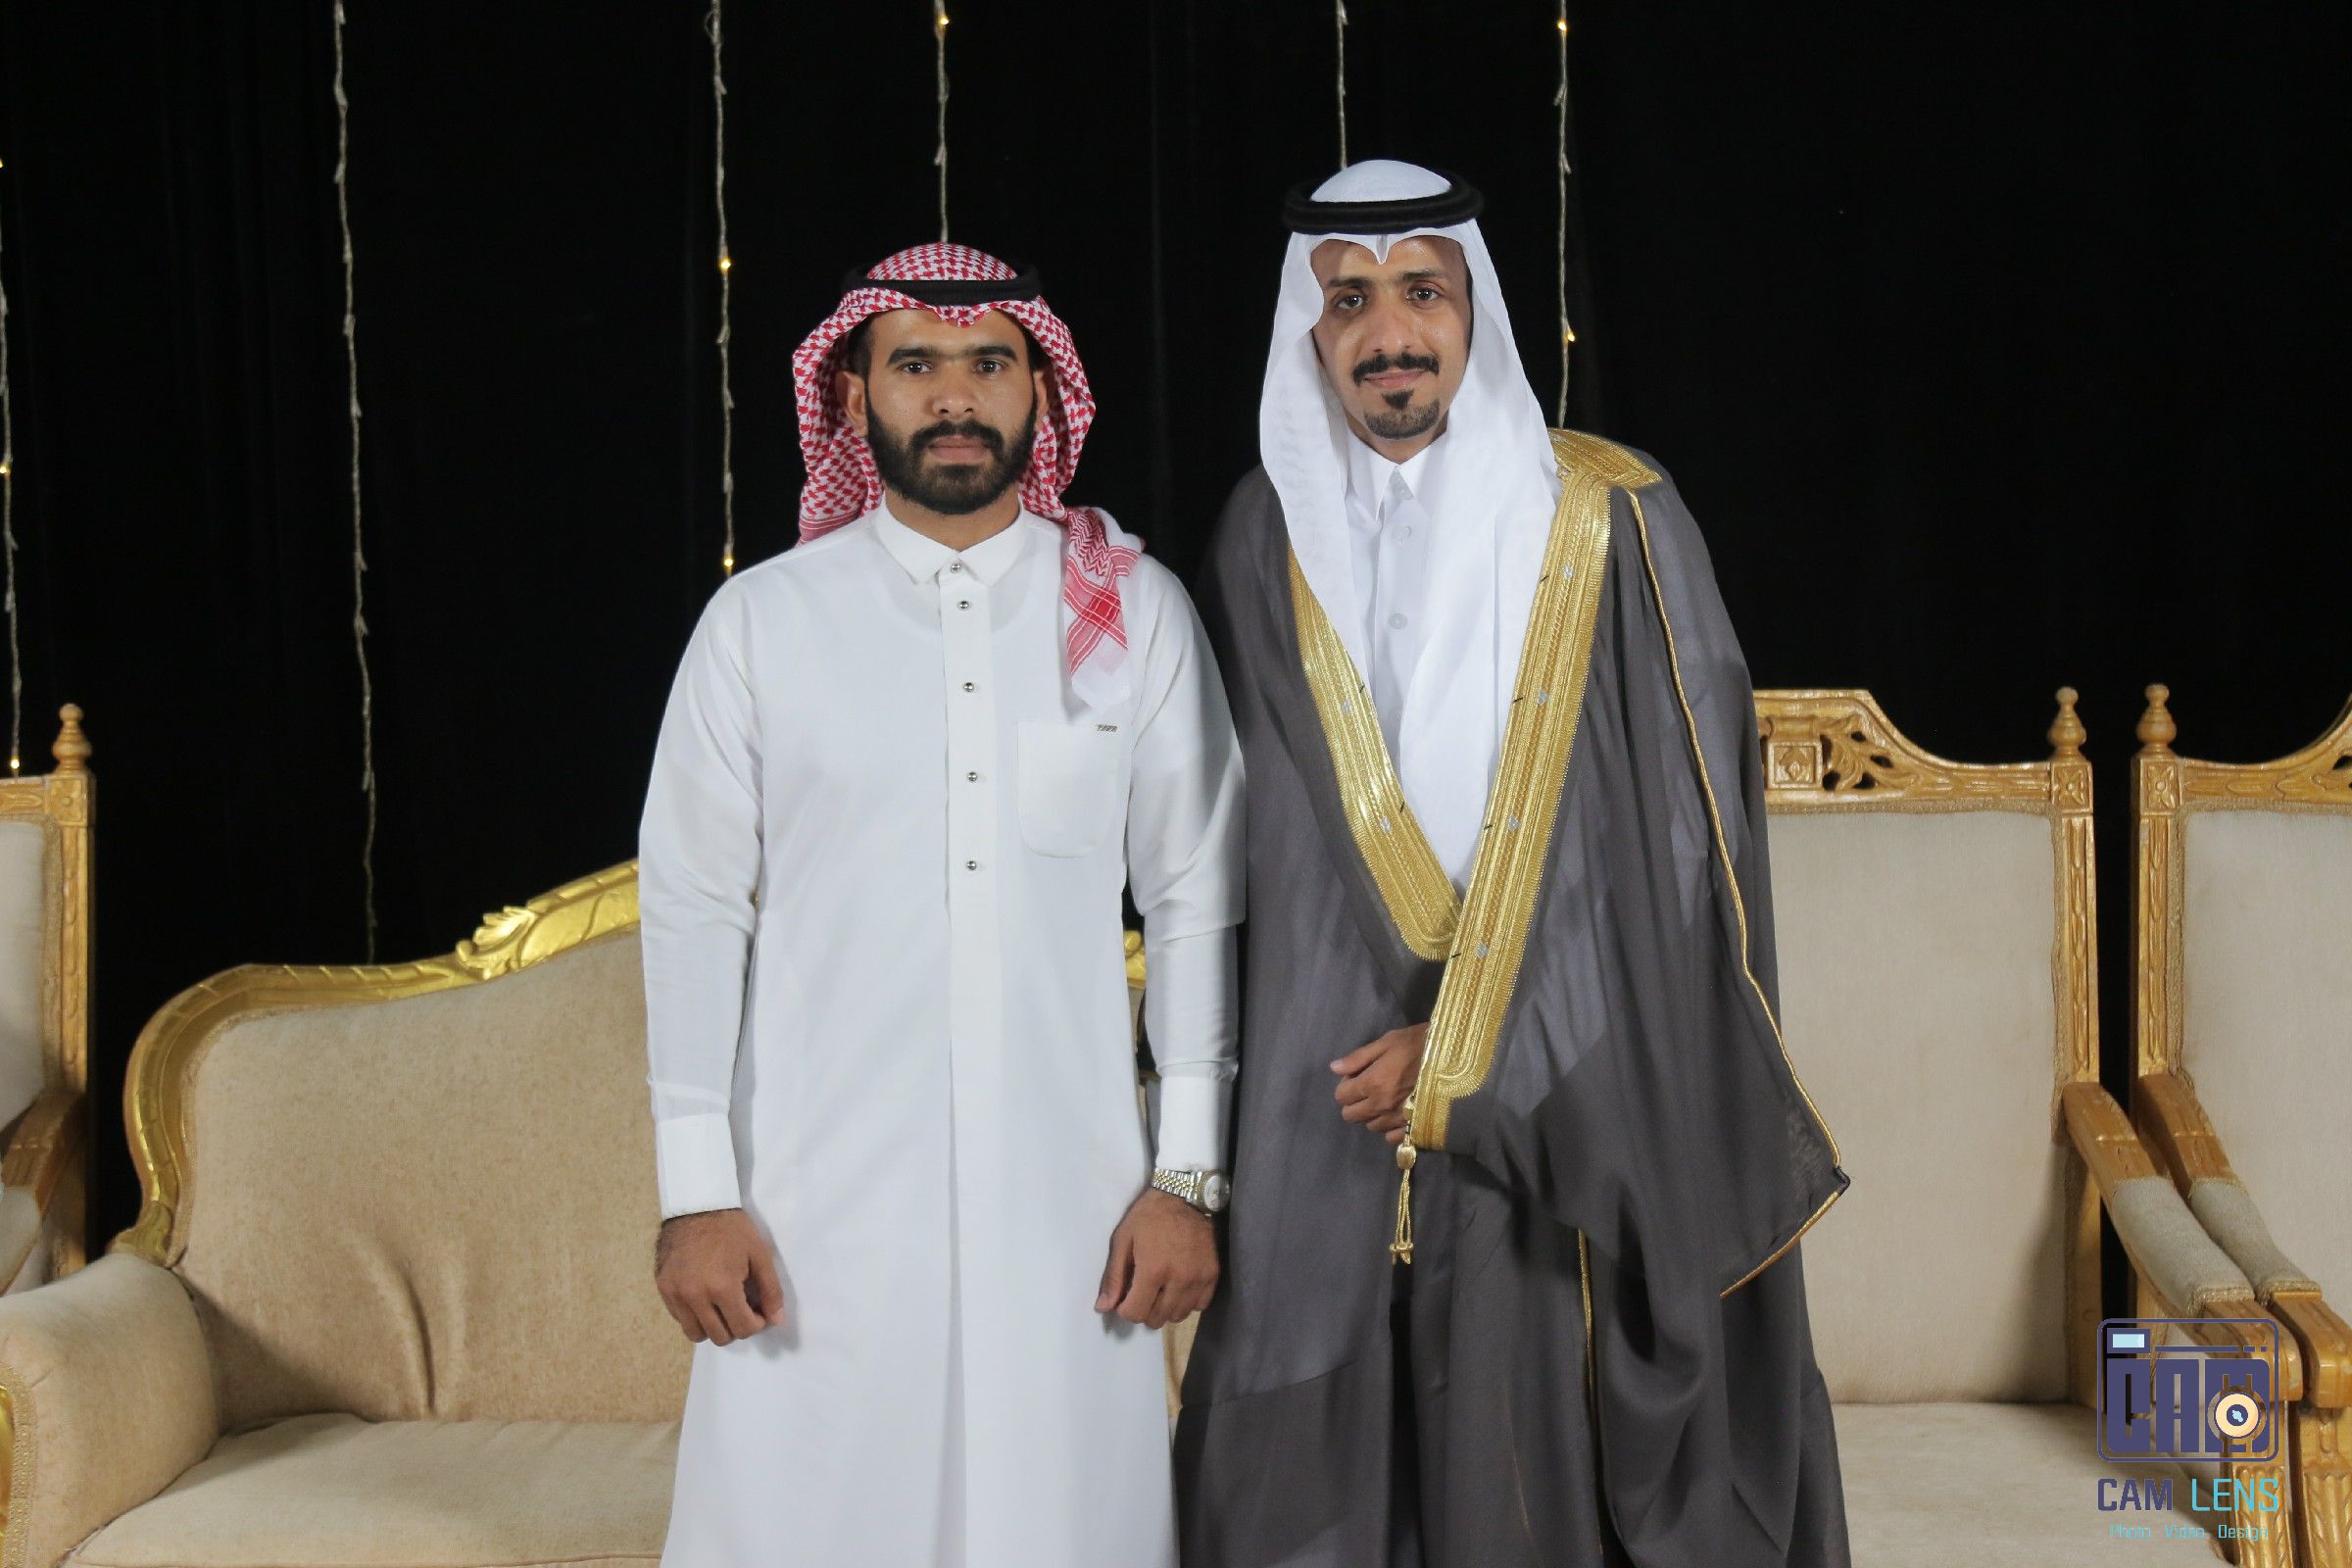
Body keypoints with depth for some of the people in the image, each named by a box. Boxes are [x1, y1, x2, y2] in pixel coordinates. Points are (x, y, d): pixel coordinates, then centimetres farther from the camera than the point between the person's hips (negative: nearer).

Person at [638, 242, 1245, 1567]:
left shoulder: (1137, 612, 3)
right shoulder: (761, 623, 2)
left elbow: (1197, 900, 4)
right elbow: (695, 910, 3)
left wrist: (1188, 1174, 1)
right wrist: (697, 1194, -1)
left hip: (1066, 1198, 1)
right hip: (819, 1203, 0)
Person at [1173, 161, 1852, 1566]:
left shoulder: (1609, 522, -4)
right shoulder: (1270, 536, 6)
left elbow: (1668, 831, -7)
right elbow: (1247, 834, 9)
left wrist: (1464, 1054, -9)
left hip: (1574, 1115, -2)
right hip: (1328, 1116, 3)